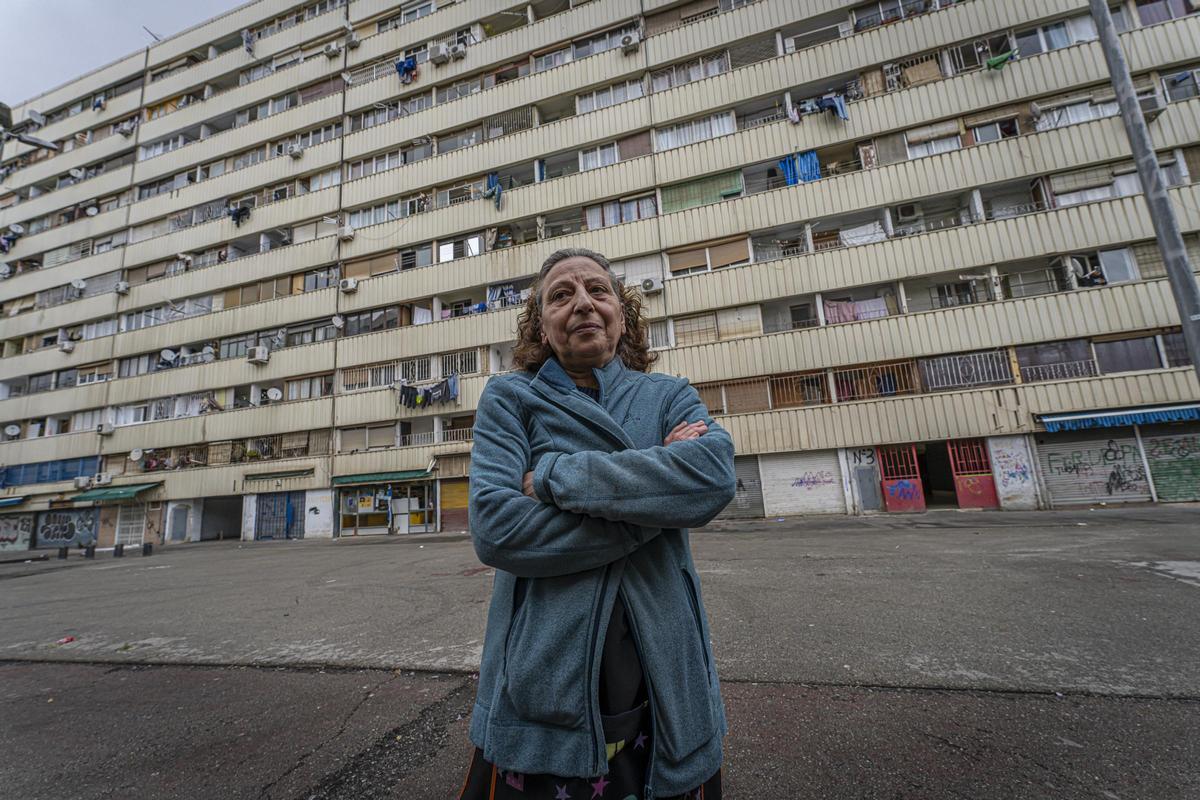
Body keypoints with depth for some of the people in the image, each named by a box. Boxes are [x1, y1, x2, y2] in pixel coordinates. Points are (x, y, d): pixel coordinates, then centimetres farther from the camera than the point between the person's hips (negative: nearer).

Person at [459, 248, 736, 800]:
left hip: (665, 688, 3)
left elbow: (715, 473, -19)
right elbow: (494, 528, -17)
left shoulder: (670, 396, 3)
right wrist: (655, 505, -16)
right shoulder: (509, 397, -2)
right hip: (544, 689, -1)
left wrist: (552, 476, -19)